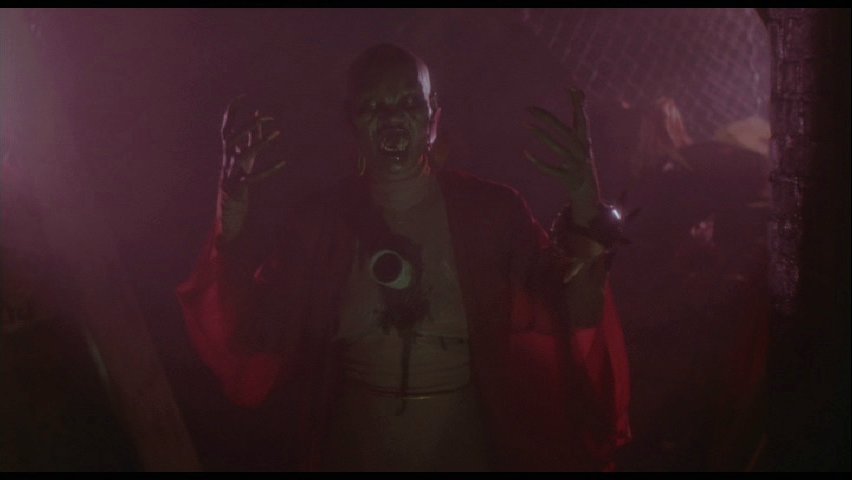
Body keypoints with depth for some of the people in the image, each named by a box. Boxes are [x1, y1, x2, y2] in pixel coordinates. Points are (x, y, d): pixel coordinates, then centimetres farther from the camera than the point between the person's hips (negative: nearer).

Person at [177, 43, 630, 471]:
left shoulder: (492, 211, -10)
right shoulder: (312, 223, -7)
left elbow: (575, 328, -17)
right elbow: (250, 341, -13)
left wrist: (585, 213, -32)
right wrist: (234, 224, -26)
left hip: (470, 451, 0)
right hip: (353, 452, 1)